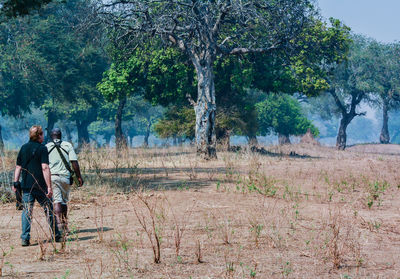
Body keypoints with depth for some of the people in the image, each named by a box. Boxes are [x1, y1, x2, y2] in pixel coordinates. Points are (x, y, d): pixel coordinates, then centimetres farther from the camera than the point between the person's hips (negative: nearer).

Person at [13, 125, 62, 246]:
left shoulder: (23, 148, 9)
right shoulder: (42, 148, -9)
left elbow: (18, 167, 11)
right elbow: (45, 168, -16)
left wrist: (15, 182, 17)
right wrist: (49, 186, -18)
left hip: (26, 186, 4)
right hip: (40, 186, -4)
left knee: (27, 212, 5)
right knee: (49, 210, 8)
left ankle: (25, 238, -5)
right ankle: (56, 236, 15)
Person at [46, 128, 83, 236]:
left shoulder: (46, 147, 4)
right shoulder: (68, 145, 6)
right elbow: (74, 162, -2)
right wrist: (79, 177, 1)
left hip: (52, 177, -1)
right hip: (65, 177, 1)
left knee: (57, 201, -9)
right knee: (64, 201, 14)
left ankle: (59, 222, -27)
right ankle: (65, 226, 20)